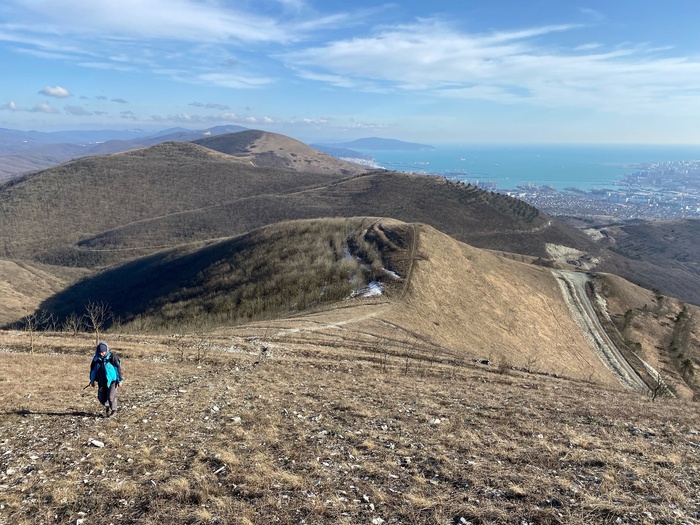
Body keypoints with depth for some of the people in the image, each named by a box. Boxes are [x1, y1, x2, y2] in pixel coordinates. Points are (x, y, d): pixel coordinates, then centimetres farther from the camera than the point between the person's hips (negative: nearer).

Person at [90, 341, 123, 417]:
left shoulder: (112, 357, -15)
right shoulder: (96, 358, -3)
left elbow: (118, 368, -9)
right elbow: (93, 369, 11)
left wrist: (120, 380, -8)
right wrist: (92, 380, 13)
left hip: (112, 380, -4)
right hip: (101, 381, 4)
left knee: (111, 397, -6)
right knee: (101, 397, 6)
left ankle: (113, 410, 17)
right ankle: (107, 406, 36)